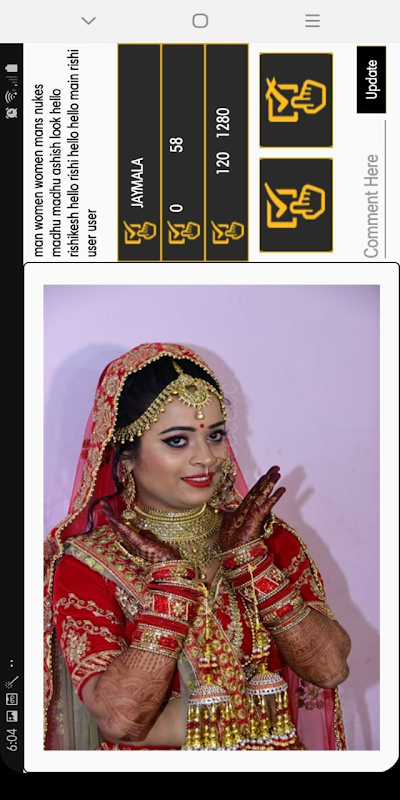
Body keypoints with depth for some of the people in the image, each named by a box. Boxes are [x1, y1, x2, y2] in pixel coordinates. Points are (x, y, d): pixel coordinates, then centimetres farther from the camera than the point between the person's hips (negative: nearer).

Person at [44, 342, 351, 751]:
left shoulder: (270, 538, 3)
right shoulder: (85, 564, -5)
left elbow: (331, 669, -6)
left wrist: (250, 559, -12)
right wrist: (173, 578, -16)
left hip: (273, 762, 2)